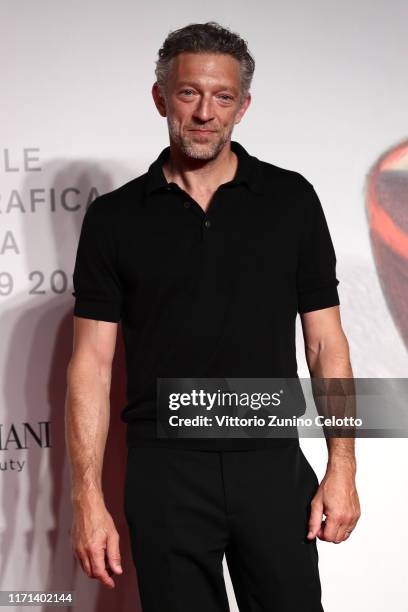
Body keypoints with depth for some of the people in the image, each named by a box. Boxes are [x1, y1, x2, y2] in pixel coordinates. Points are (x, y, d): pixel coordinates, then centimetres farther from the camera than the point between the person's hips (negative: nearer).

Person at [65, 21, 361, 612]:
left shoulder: (291, 199, 4)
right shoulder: (115, 217, 2)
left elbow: (325, 342, 5)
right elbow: (93, 363, 1)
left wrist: (342, 468, -3)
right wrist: (88, 498, -6)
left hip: (273, 468, 1)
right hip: (165, 475, 0)